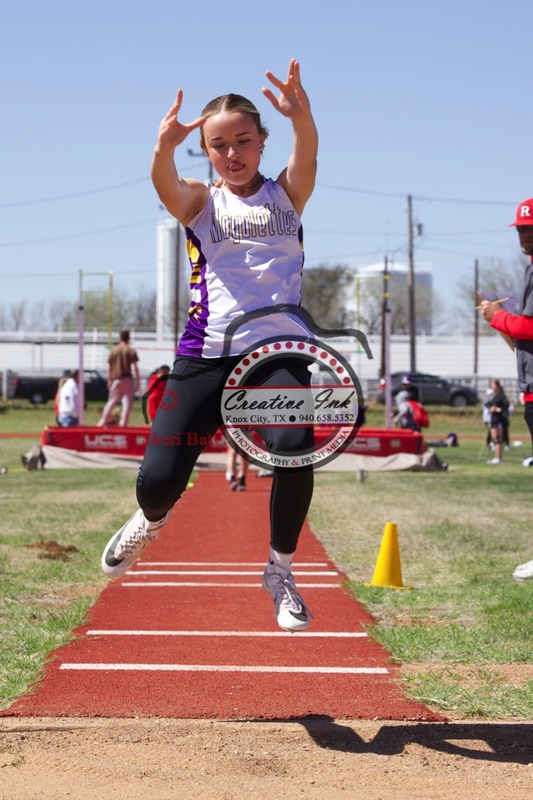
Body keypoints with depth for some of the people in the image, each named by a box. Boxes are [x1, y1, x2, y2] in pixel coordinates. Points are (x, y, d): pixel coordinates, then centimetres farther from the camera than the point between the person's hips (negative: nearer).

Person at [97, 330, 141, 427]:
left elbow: (109, 367, 7)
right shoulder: (131, 351, -1)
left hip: (116, 379, 2)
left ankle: (103, 421, 7)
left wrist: (109, 380, 14)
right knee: (127, 402, 1)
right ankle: (123, 423, -6)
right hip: (128, 379, -2)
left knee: (111, 401, 10)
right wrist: (138, 382, -2)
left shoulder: (114, 350, 6)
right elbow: (136, 367, -6)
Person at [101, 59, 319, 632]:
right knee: (158, 478, -9)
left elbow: (306, 158, -12)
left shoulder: (286, 195, 11)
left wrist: (301, 117, -35)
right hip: (206, 354, 1)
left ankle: (281, 570, -2)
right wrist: (165, 145, -39)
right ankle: (152, 520, 33)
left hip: (278, 353, 0)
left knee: (294, 446, -28)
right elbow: (165, 184, -14)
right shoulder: (200, 202, 10)